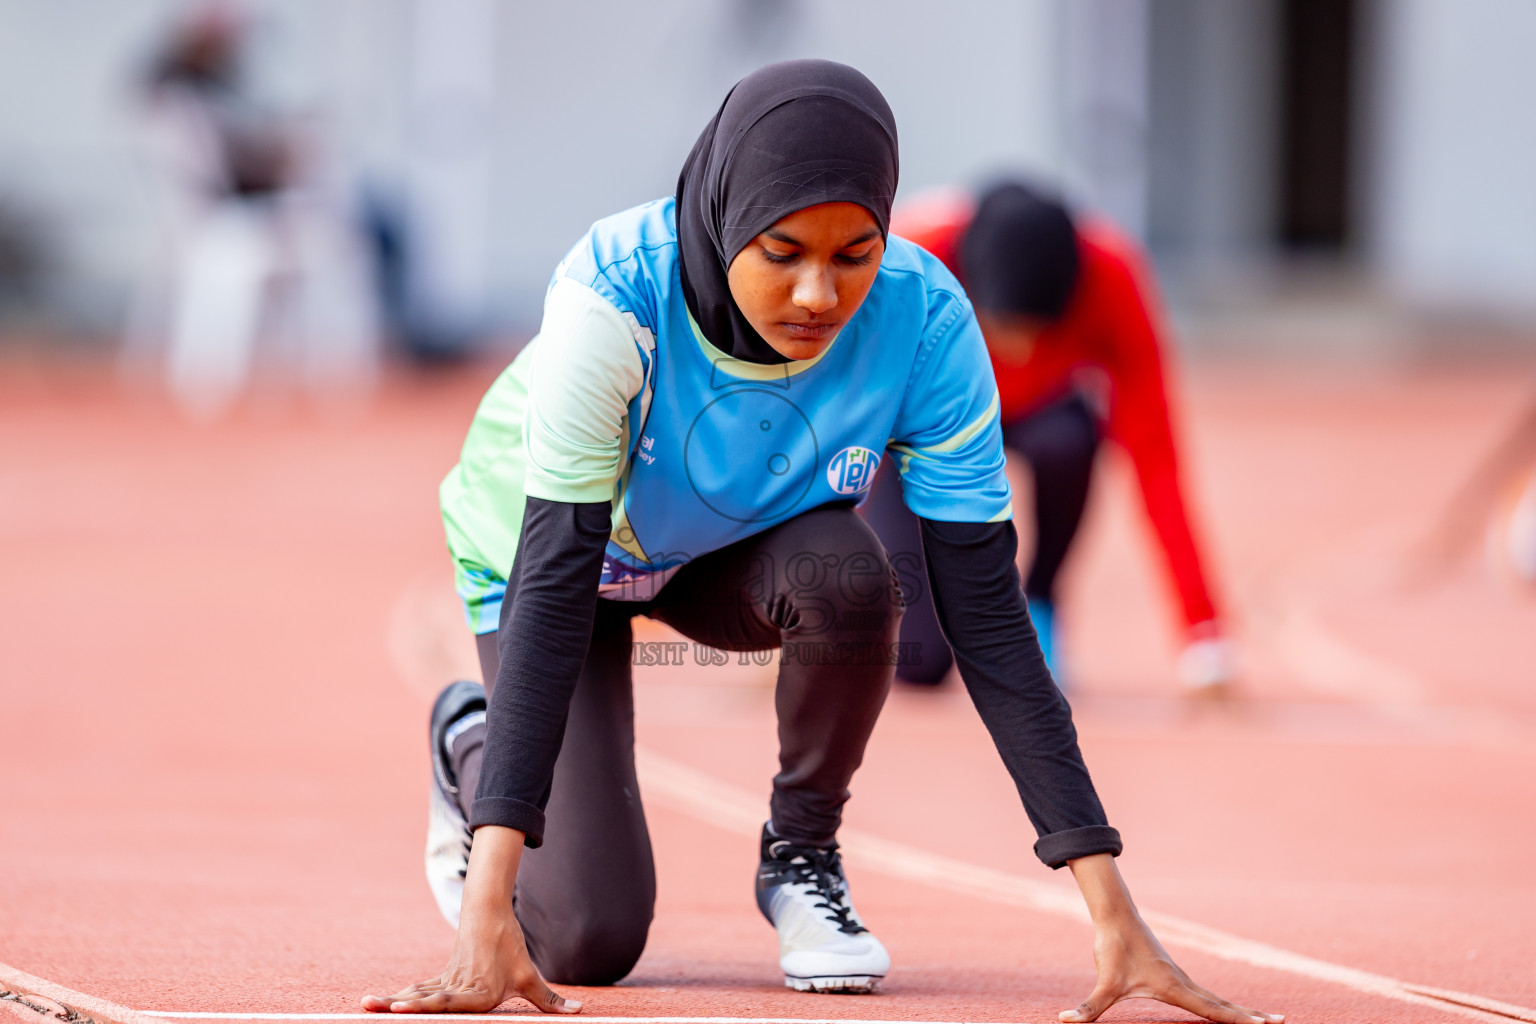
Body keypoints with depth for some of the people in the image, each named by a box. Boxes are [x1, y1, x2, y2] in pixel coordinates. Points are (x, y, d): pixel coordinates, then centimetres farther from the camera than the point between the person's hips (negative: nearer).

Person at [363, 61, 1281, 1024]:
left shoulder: (923, 320, -31)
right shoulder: (615, 295, -38)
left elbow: (986, 615, -28)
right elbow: (552, 584, -41)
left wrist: (1114, 911, -34)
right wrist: (487, 909, -49)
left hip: (745, 546, 2)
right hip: (550, 543, -2)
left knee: (847, 579, -34)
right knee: (590, 939, -13)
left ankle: (802, 853, -3)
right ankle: (475, 744, 22)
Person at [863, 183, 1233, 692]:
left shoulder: (1111, 281, -33)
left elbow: (1154, 458, -30)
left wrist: (1202, 627, -34)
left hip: (1032, 409, 1)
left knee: (1066, 439, -37)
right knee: (922, 659, -18)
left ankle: (1039, 599, -8)